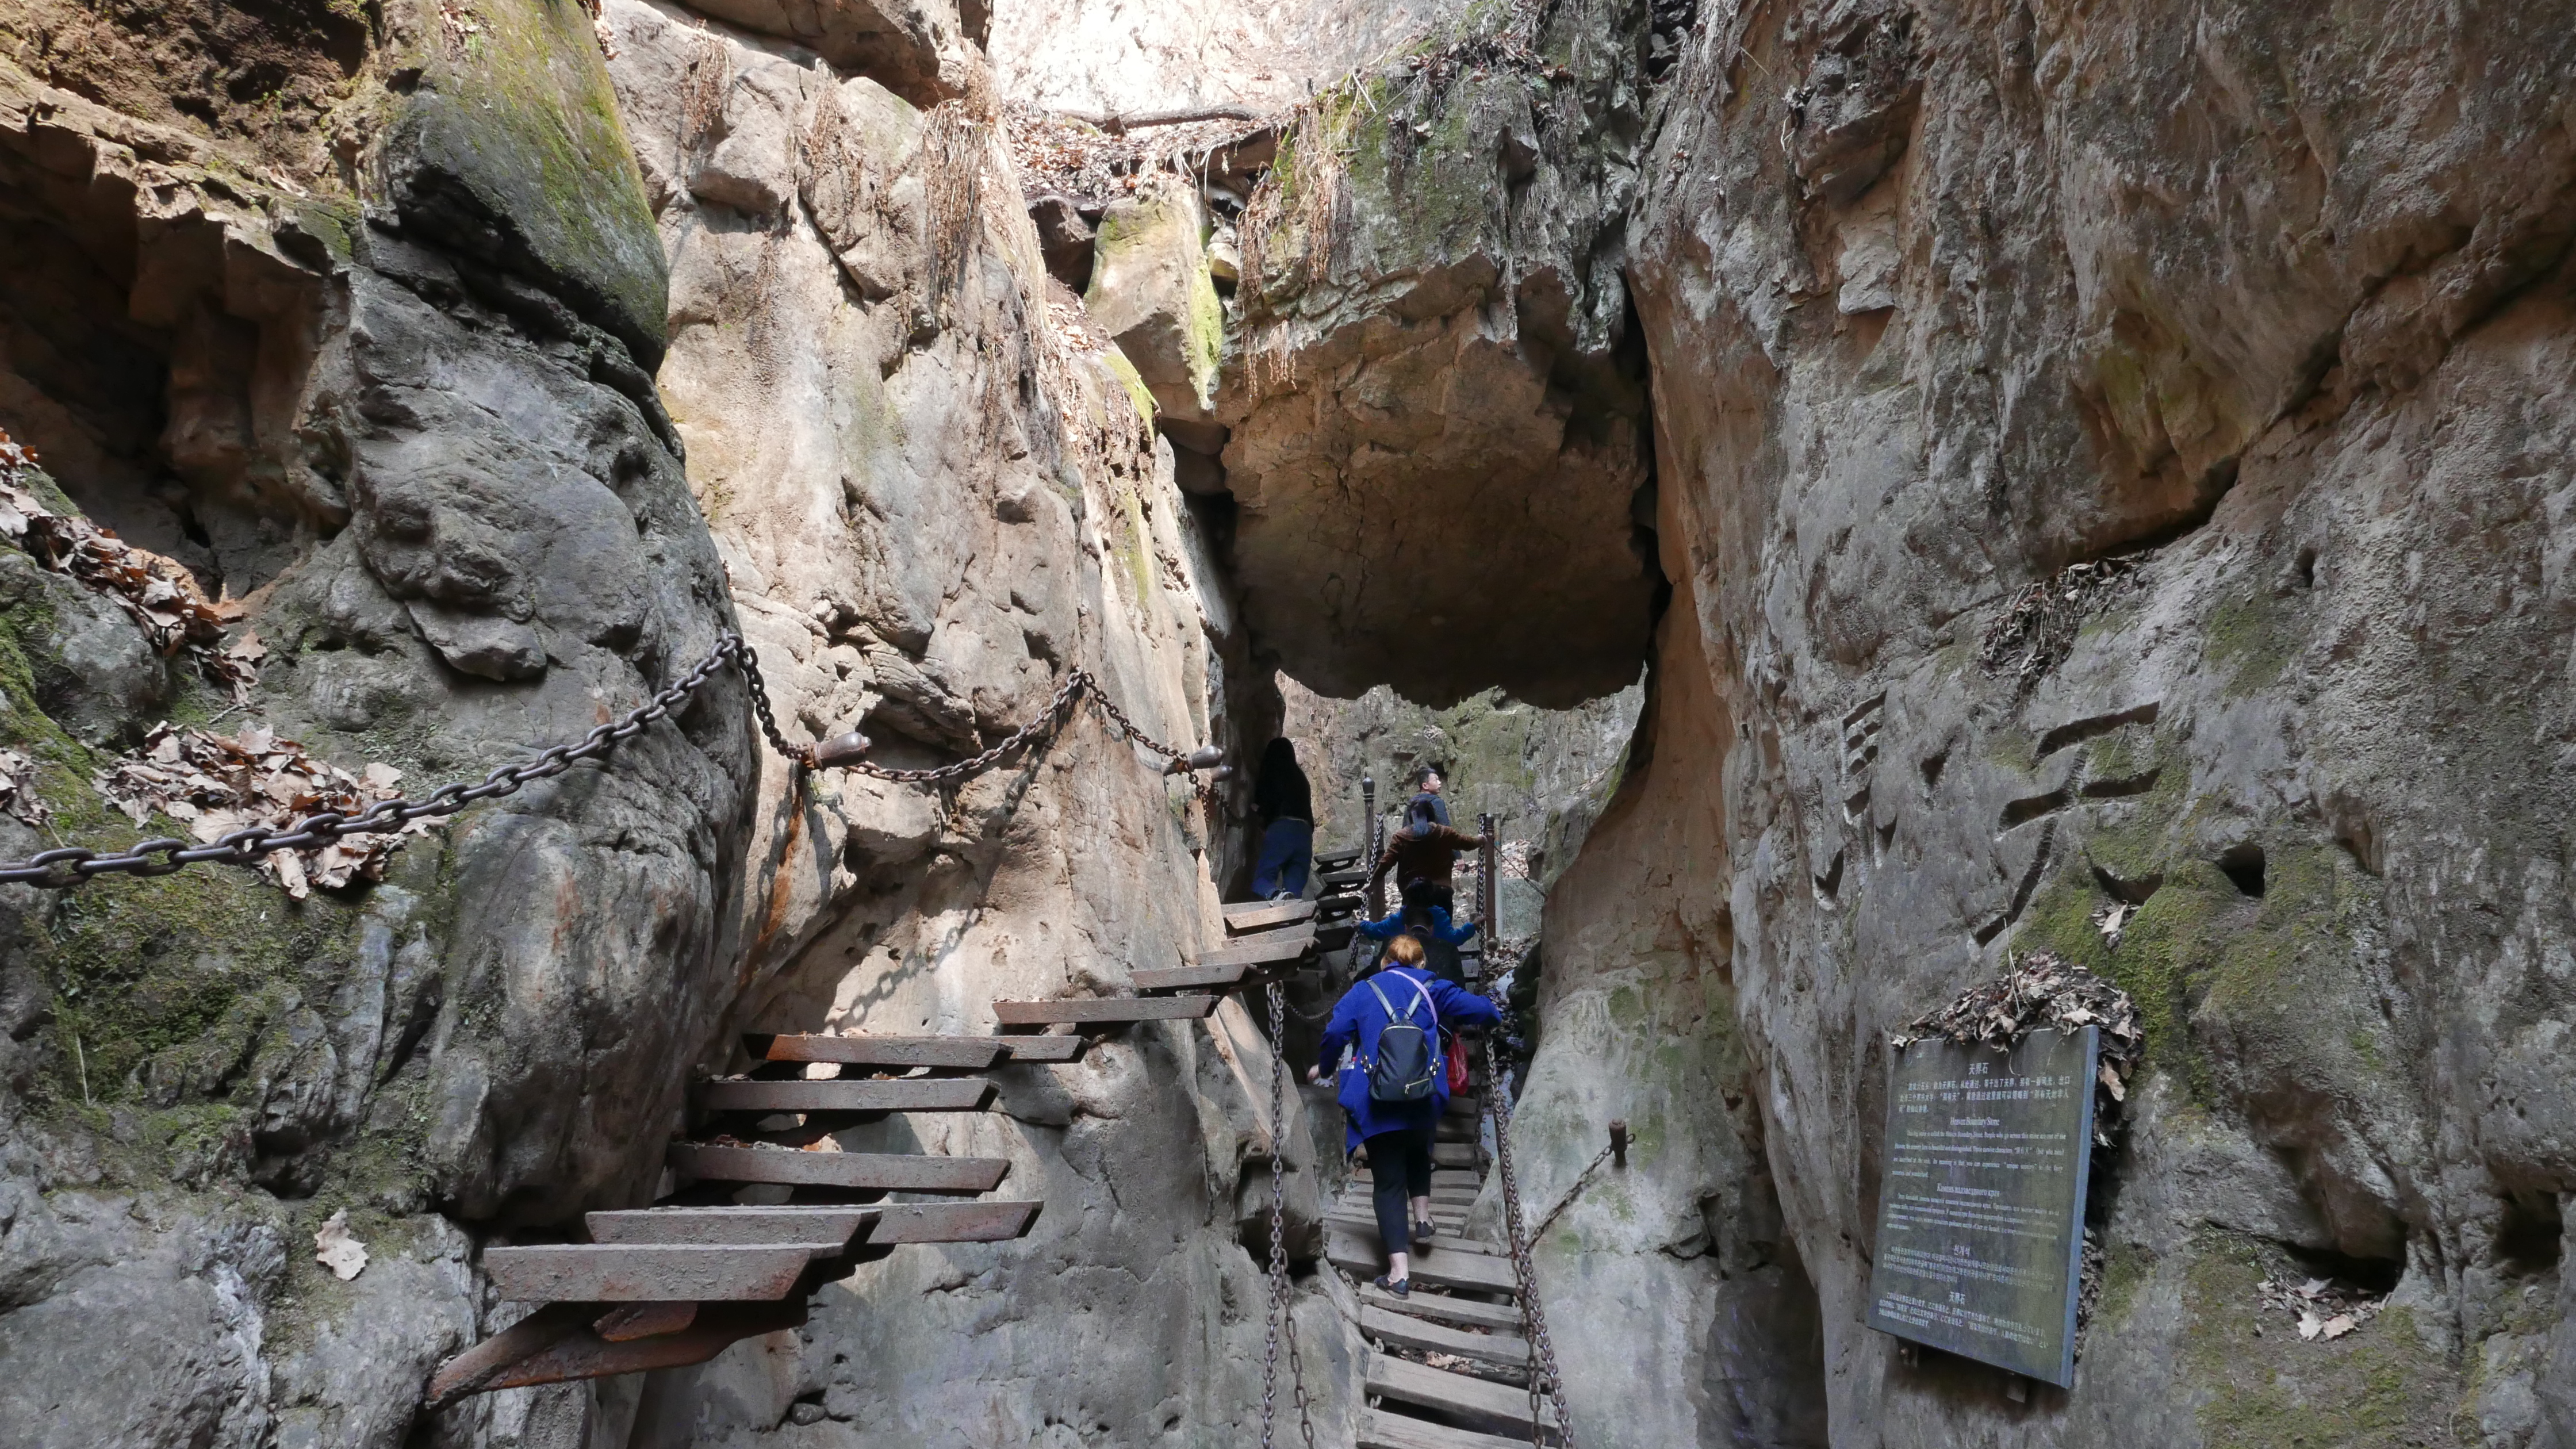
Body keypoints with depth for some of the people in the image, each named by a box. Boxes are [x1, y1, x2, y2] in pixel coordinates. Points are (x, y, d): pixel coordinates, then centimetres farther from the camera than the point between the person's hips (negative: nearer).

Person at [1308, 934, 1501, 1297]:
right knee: (1418, 1151, 34)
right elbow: (1475, 1007, 7)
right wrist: (1495, 1017, 30)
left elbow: (1335, 1032, -1)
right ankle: (1422, 1220, 22)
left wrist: (1323, 1067, 17)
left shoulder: (1363, 991, 9)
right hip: (1424, 1096, 2)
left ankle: (1399, 1273, -5)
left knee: (1388, 1180, 2)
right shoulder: (1431, 990, 10)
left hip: (1376, 1100, -1)